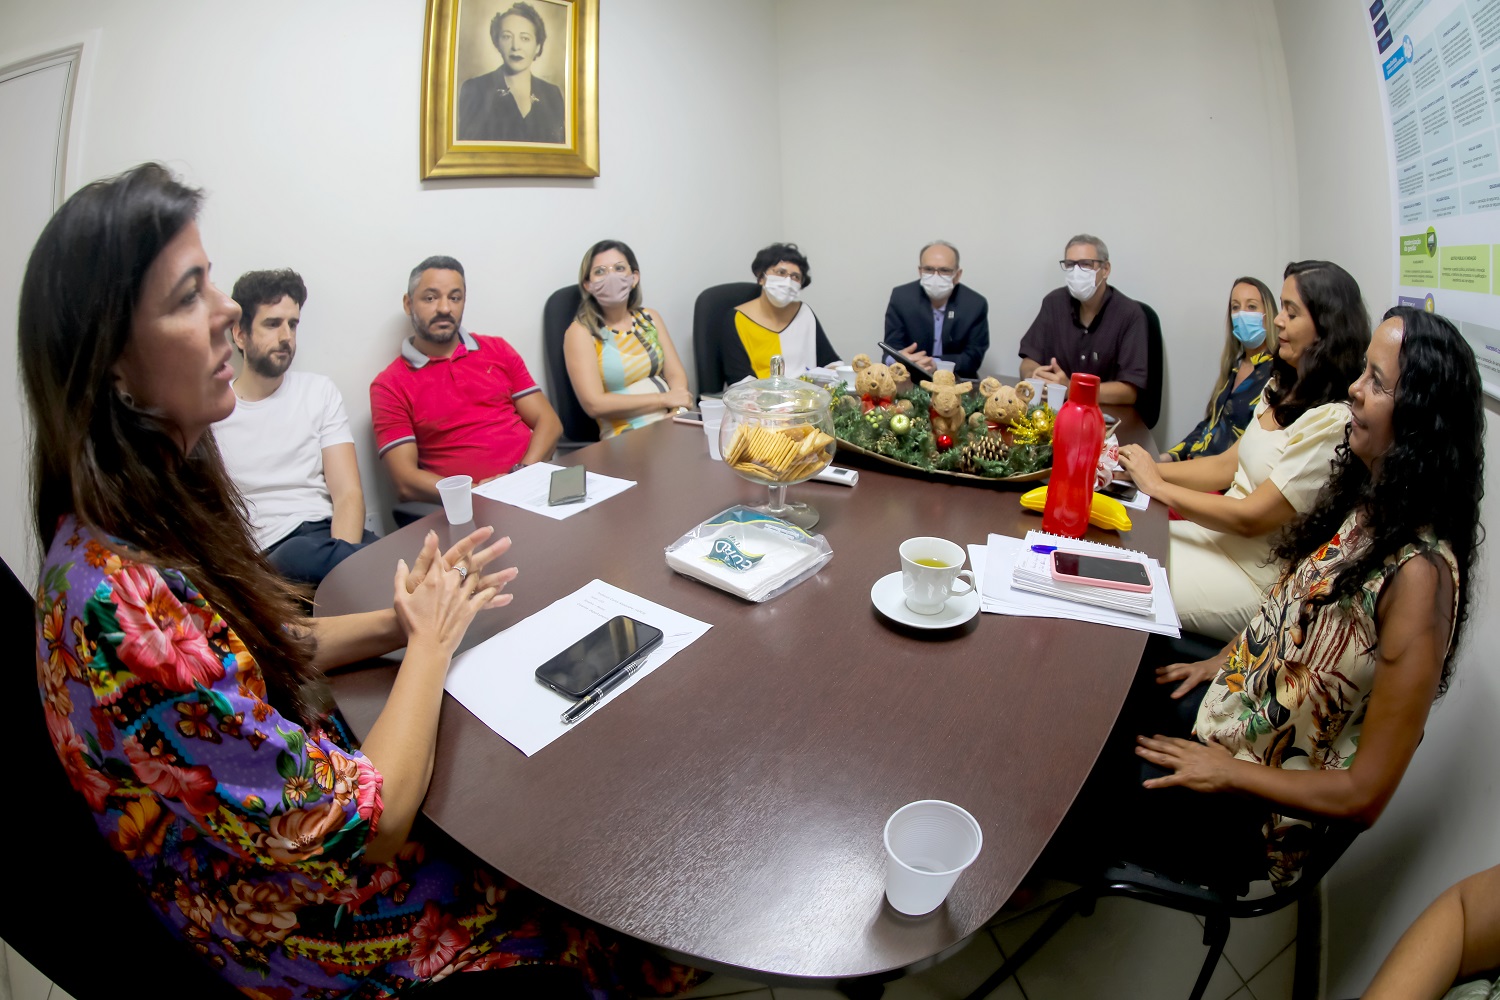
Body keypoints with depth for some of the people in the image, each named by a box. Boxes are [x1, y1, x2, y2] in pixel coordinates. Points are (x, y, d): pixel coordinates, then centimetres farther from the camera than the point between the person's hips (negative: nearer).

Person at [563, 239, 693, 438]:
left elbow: (676, 374, 8)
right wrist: (664, 399, -13)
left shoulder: (650, 317, 13)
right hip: (625, 438, -5)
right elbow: (594, 404, -12)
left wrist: (678, 408, -14)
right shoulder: (581, 332, -2)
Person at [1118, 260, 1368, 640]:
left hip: (1258, 575, -8)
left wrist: (1157, 486, -14)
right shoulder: (1284, 389, 7)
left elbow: (1250, 518, -21)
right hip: (1224, 535, 8)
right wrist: (1150, 468, -3)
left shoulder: (1332, 423, -21)